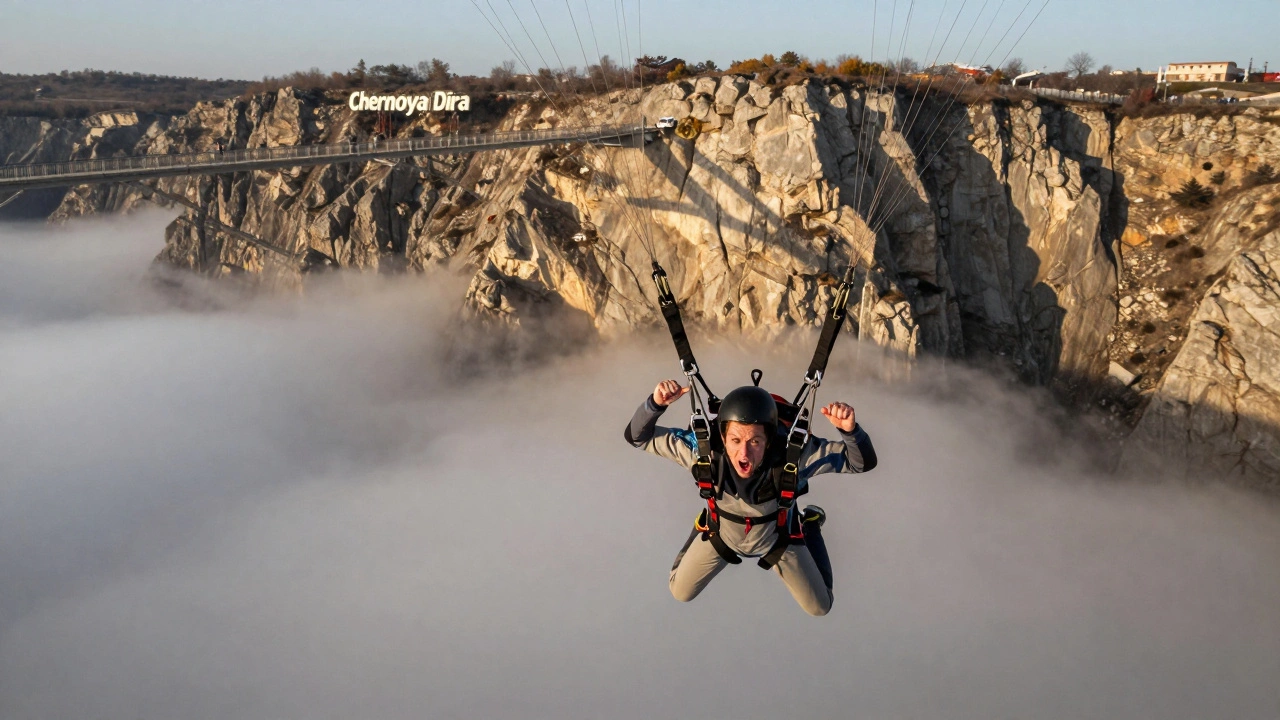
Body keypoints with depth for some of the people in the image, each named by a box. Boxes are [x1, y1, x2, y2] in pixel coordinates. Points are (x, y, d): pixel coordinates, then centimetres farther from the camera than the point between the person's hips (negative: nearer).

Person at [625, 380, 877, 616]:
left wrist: (850, 430, -56)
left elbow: (863, 462, -35)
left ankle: (809, 526, 41)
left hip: (777, 538, -1)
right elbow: (637, 437, -29)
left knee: (819, 607, 19)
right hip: (721, 534, 1)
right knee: (680, 593, 21)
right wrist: (654, 404, -48)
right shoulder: (703, 448, -39)